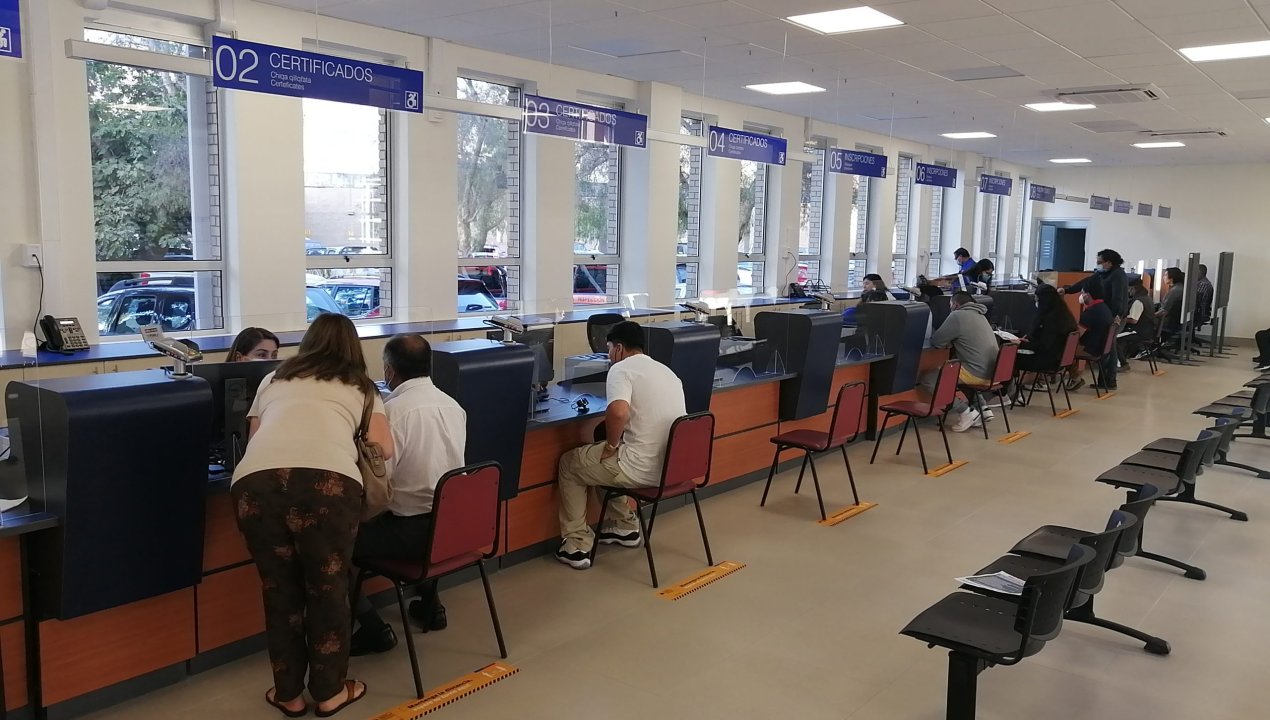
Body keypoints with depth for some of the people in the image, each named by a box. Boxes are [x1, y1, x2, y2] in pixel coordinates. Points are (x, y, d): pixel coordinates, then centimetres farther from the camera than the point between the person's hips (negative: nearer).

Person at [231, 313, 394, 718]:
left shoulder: (275, 379, 34)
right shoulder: (360, 386, 27)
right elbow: (383, 447, 17)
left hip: (255, 481, 2)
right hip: (327, 481, -2)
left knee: (279, 588, 18)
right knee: (328, 587, 15)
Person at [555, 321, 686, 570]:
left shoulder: (621, 369, -10)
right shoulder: (666, 371, 16)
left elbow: (619, 412, -30)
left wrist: (611, 445, -11)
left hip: (644, 471, -8)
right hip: (673, 467, 8)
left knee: (570, 463, 16)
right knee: (616, 458, 34)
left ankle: (577, 545, 17)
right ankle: (625, 526, 35)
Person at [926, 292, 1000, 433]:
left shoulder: (957, 316, -9)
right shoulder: (979, 315, 18)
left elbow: (935, 342, -6)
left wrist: (948, 342, 15)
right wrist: (953, 342, 16)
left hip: (978, 374, -9)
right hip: (993, 372, 9)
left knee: (928, 380, -3)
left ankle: (966, 412, -5)